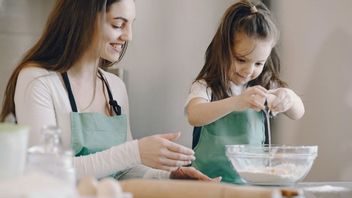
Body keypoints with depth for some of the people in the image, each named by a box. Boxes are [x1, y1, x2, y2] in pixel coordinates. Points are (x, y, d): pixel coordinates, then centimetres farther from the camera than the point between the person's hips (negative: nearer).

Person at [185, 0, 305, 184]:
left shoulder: (263, 86, 8)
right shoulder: (205, 87, -5)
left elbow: (298, 113, 0)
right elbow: (194, 116, -24)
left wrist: (288, 98, -23)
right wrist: (235, 102, -40)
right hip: (209, 179, -2)